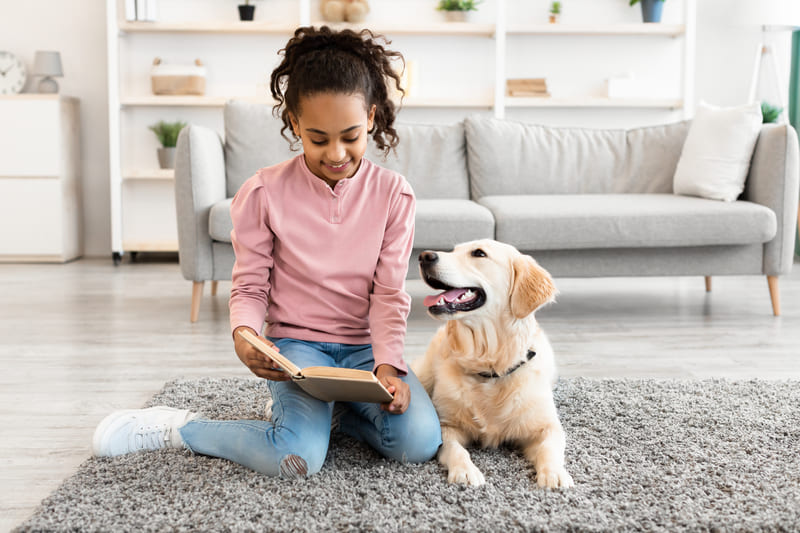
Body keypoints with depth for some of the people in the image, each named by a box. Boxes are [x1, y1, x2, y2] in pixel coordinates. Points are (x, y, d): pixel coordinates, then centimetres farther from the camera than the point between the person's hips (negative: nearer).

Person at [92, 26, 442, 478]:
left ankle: (339, 406, 10)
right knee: (298, 458, -29)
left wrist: (388, 364, -21)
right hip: (296, 343, -3)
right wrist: (244, 334, -26)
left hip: (365, 346, 3)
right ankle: (178, 428, -2)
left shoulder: (393, 194, -4)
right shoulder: (264, 194, -9)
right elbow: (249, 287, -3)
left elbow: (389, 294, -5)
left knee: (420, 441, -21)